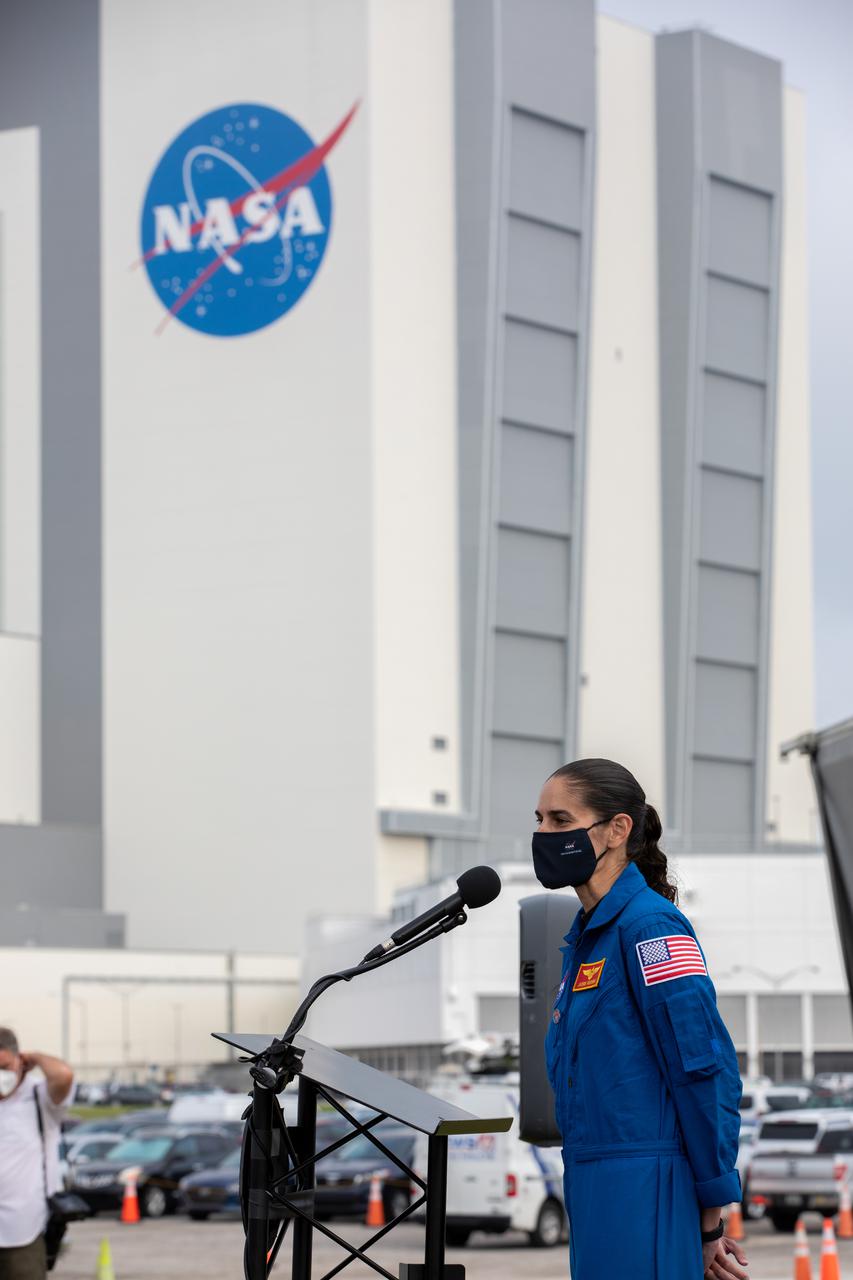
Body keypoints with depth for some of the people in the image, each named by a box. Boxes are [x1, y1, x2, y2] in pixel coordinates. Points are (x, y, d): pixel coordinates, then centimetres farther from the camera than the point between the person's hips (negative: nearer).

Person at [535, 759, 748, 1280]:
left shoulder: (651, 925, -12)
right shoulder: (586, 935, 16)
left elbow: (707, 1073, -16)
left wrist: (711, 1218, -13)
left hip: (644, 1198, -9)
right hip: (594, 1186, 9)